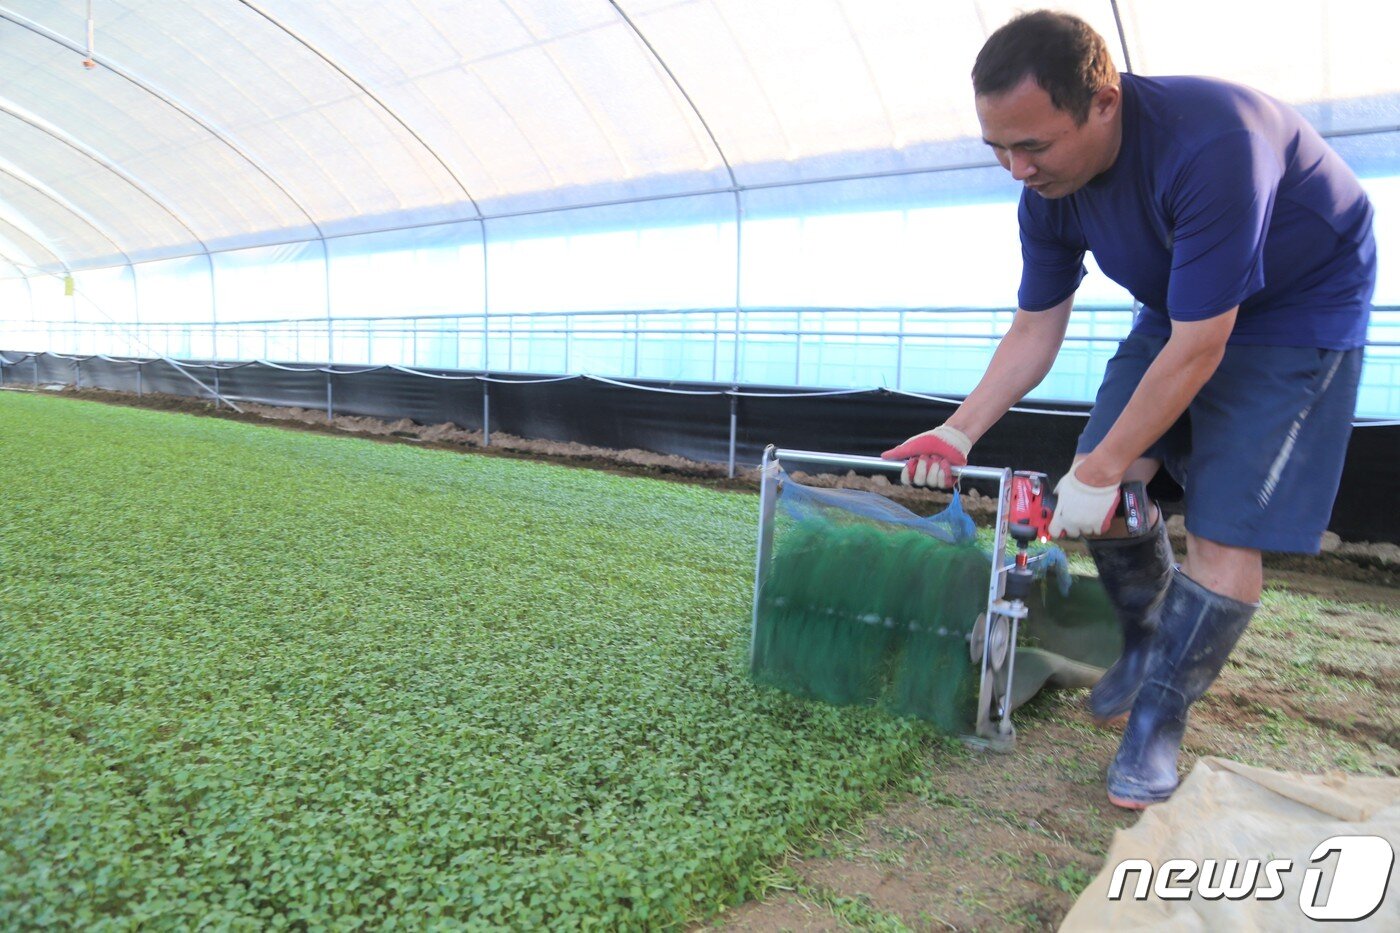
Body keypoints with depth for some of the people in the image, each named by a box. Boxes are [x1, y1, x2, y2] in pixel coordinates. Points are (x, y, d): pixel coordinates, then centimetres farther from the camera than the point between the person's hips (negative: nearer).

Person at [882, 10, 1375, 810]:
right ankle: (1147, 648, 21)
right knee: (1107, 483, -3)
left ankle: (1159, 720, 3)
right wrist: (961, 431, -19)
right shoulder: (1048, 189, -15)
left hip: (1302, 306, -6)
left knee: (1224, 528, -13)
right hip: (1182, 307, 6)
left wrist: (1098, 475, -28)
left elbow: (1197, 352, -34)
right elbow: (1035, 332, -7)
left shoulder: (1210, 143, -38)